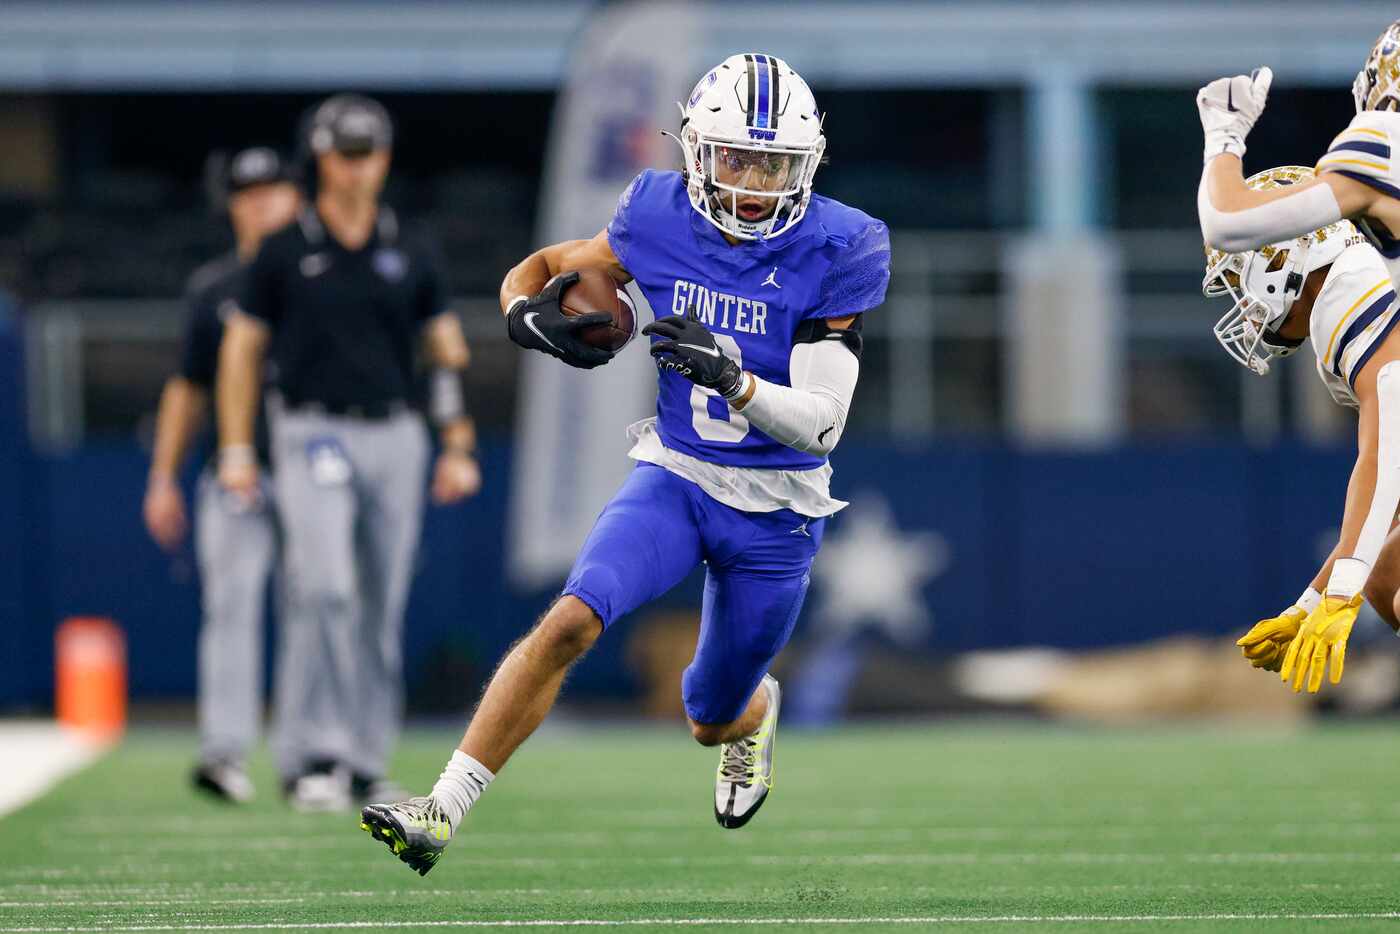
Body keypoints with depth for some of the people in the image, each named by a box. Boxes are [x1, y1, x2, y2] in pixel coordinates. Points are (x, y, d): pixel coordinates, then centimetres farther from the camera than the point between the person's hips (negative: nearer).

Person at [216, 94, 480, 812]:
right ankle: (312, 758, -18)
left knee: (383, 609, 4)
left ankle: (368, 763, 13)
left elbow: (449, 352, 12)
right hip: (313, 436, -3)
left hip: (394, 438, 3)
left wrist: (458, 449, 4)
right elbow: (241, 348, 5)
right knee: (325, 589, -19)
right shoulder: (284, 253, 2)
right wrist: (236, 449, -2)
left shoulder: (411, 256, 9)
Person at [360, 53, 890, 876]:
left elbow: (822, 423, -20)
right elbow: (539, 270, 6)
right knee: (571, 622, -26)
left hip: (776, 511, -1)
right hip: (674, 476, 1)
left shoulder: (835, 253, -17)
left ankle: (757, 710, 54)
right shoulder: (662, 220, -8)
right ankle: (443, 813, -26)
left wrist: (733, 380, -38)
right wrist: (531, 318, -18)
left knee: (713, 724, 14)